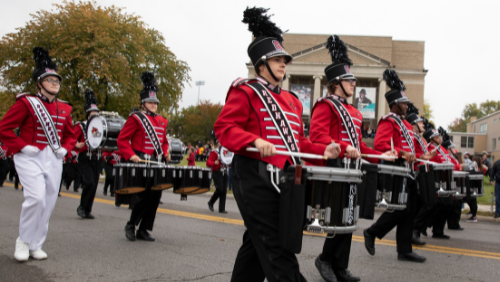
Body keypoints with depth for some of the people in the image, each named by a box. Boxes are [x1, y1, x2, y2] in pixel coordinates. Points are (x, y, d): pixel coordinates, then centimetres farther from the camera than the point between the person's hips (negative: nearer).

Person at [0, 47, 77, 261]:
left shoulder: (63, 108, 12)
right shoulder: (26, 103, -5)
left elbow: (70, 134, 24)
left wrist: (65, 148, 5)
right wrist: (22, 147, -14)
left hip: (54, 161, 6)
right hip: (31, 158, -6)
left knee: (48, 203, 6)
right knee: (36, 198, -21)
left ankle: (36, 246, 19)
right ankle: (24, 240, 1)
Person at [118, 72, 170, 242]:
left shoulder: (162, 121, 17)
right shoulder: (136, 118, -3)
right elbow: (122, 139, -5)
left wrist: (166, 152, 8)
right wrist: (131, 155, -18)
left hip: (157, 164, 7)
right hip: (142, 163, -7)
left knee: (156, 197, 4)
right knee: (145, 196, -12)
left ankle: (144, 230, 15)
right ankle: (131, 225, 10)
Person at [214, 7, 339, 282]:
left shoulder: (291, 100, 19)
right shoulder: (245, 92, -4)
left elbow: (297, 141, 22)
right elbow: (224, 127, -13)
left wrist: (322, 151, 4)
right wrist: (255, 141, -29)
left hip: (284, 178, 8)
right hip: (256, 177, -8)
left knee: (257, 243, 15)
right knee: (276, 248, -8)